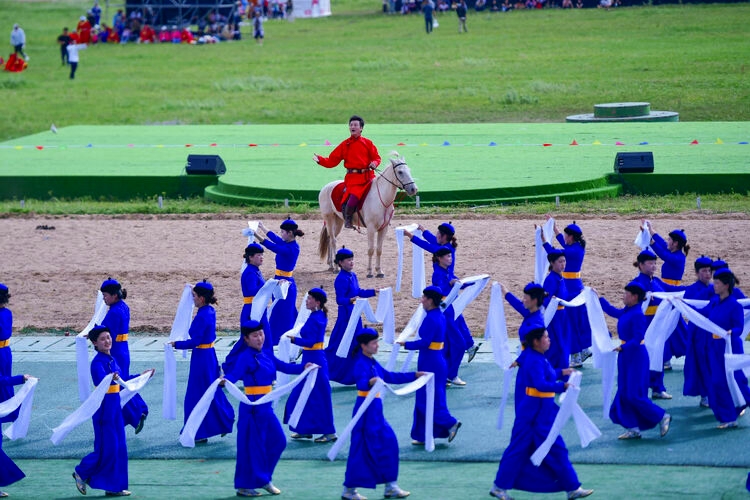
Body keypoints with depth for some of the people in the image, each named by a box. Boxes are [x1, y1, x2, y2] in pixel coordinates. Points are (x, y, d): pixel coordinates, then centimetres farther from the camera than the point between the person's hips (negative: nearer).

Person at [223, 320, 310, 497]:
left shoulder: (266, 355, 8)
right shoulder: (246, 357, -14)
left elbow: (284, 367, 19)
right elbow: (235, 373, -28)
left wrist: (304, 368, 13)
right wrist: (224, 380, -47)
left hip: (266, 406, 8)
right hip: (252, 407, -8)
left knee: (278, 441, 11)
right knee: (252, 446, -2)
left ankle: (263, 479, 24)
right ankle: (244, 486, 9)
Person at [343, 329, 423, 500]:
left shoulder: (373, 363, 11)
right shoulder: (361, 364, -16)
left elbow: (390, 377, 22)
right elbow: (361, 382, -35)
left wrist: (414, 375, 24)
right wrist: (370, 382, -57)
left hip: (375, 410, 9)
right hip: (366, 410, -9)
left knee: (388, 443, 11)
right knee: (362, 450, -5)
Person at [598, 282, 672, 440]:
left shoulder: (637, 315, -20)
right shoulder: (626, 312, 6)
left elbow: (637, 340, -24)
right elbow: (612, 311, 26)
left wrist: (623, 347, -33)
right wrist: (599, 298, 29)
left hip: (636, 356, -9)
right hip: (626, 356, 9)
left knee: (634, 395, -7)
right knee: (624, 394, 9)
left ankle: (662, 417, 8)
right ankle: (633, 429, 15)